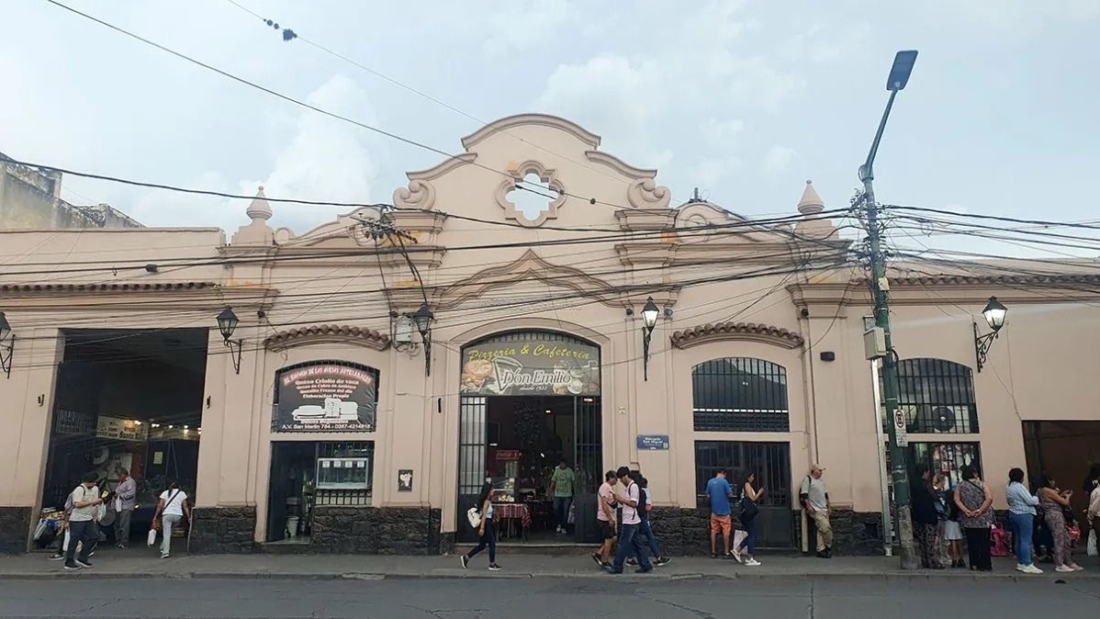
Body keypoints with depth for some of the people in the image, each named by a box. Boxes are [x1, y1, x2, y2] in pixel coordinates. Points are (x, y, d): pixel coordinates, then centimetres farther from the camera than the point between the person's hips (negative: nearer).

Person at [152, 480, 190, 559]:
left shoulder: (165, 493, 11)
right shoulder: (182, 493, 14)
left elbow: (160, 506, 3)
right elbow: (185, 506, 6)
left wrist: (155, 517, 7)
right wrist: (189, 517, 7)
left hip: (167, 514, -2)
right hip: (178, 515, 2)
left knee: (166, 534, -4)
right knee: (169, 533, 19)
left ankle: (165, 552, -12)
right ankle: (163, 548, 19)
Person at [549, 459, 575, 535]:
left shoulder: (570, 471, 0)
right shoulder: (557, 470, 5)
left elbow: (574, 480, -1)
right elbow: (553, 481, 8)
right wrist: (551, 490, -1)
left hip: (567, 495, -2)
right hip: (557, 494, 2)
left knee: (565, 511, 0)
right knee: (556, 509, -8)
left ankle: (564, 527, 11)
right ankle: (559, 523, 14)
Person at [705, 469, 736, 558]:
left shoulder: (710, 482, 2)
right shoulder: (724, 482, -12)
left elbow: (708, 496, 8)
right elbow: (730, 495, -11)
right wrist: (731, 491, 10)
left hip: (714, 511, 4)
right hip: (724, 511, -4)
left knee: (714, 531, 8)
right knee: (726, 531, 5)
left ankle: (713, 552, 10)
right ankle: (726, 552, 7)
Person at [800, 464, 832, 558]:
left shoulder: (821, 482, 18)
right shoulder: (808, 479, -7)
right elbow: (804, 495, -13)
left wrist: (829, 507, 18)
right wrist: (808, 506, -19)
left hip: (824, 509, 8)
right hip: (815, 510, -8)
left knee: (821, 530, 3)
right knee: (826, 528, -14)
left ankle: (821, 550, 5)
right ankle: (829, 547, 4)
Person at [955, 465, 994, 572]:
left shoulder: (960, 486, 3)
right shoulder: (982, 485, -3)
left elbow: (957, 500, -7)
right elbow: (989, 498, -17)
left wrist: (966, 510, -12)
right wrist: (980, 510, -17)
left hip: (968, 520, 2)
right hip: (983, 519, -2)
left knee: (972, 543, 8)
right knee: (984, 542, 4)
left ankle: (974, 565, 11)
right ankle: (985, 565, 7)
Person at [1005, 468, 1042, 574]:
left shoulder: (1008, 488, 13)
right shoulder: (1019, 486, -16)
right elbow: (1030, 501, -16)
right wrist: (1036, 498, 3)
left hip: (1013, 514, 9)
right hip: (1024, 515, -9)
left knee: (1018, 539, 11)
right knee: (1026, 540, -8)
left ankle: (1020, 563, 15)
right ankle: (1027, 565, -8)